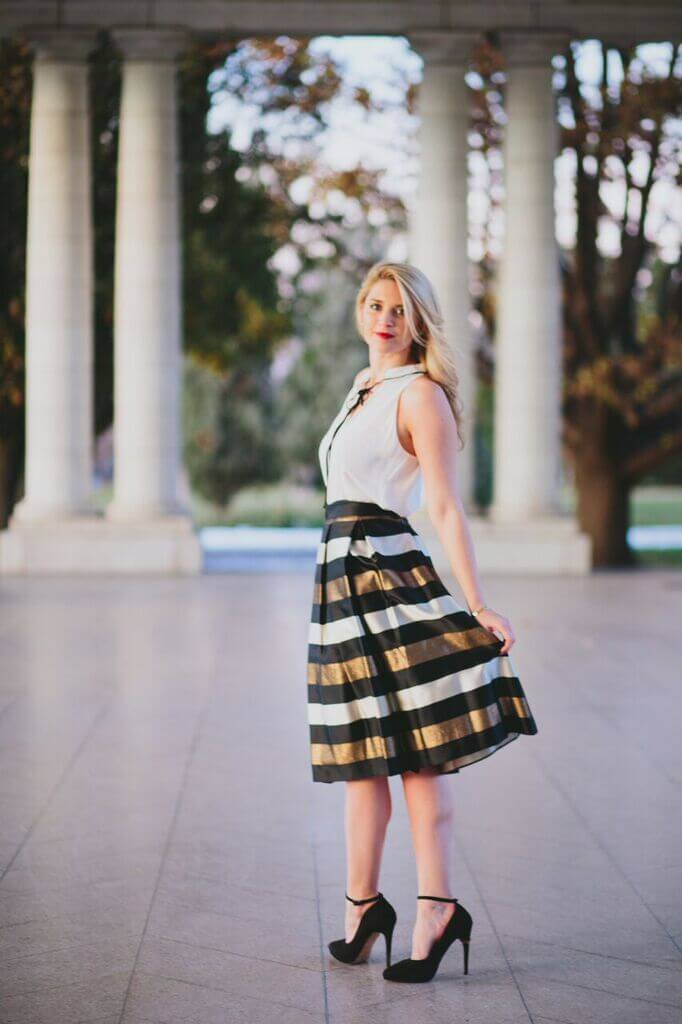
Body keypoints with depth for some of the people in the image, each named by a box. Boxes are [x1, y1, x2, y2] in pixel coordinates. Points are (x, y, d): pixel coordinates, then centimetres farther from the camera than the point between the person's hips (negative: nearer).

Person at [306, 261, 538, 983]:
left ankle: (435, 911, 4)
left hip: (391, 577, -8)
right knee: (359, 757, 9)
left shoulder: (420, 394, -6)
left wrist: (477, 605, -18)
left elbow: (445, 507, -13)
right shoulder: (362, 390, 19)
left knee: (416, 754, -4)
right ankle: (362, 906, 15)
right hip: (343, 580, 8)